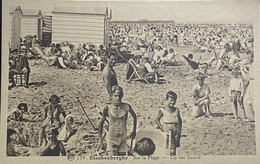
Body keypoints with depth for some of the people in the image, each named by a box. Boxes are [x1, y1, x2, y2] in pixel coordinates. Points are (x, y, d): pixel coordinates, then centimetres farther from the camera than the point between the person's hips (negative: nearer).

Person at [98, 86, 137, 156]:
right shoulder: (107, 108, -7)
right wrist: (100, 138, 7)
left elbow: (134, 116, 17)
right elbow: (101, 123, 6)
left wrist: (134, 131, 22)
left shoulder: (126, 107, -4)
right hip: (111, 139, -2)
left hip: (123, 139, 2)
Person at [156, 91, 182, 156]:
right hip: (167, 128, -4)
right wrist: (162, 129, -8)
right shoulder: (162, 110, 1)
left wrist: (179, 130, 9)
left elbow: (180, 120, 19)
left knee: (176, 144, 5)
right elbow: (157, 120, 3)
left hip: (176, 128, 4)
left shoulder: (176, 110, 12)